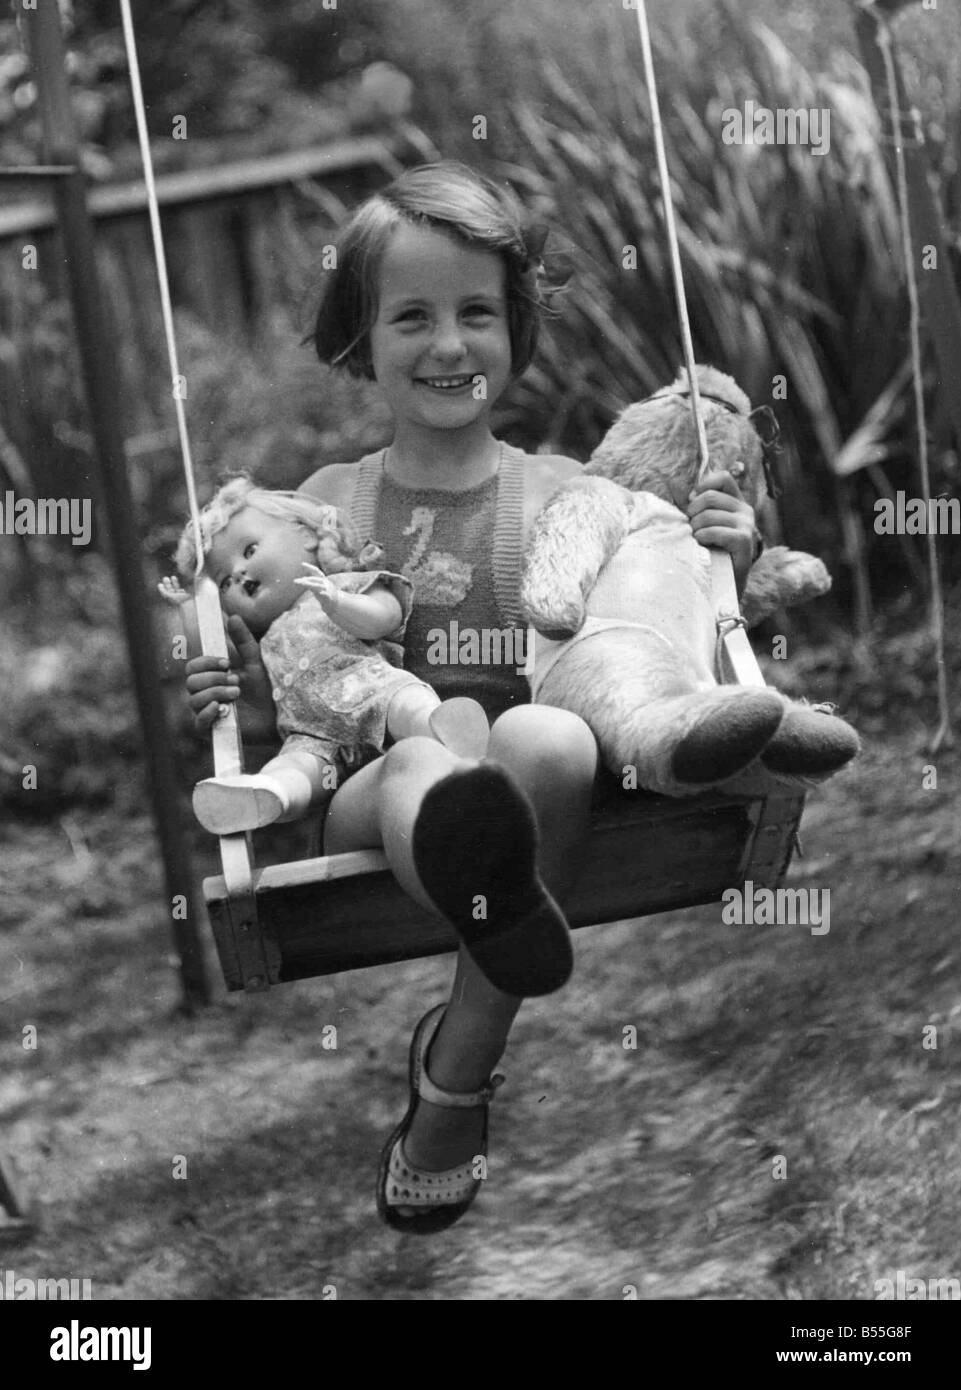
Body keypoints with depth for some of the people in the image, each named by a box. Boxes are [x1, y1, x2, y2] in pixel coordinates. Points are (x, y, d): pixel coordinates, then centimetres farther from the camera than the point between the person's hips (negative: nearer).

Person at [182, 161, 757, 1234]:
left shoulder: (567, 493, 11)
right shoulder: (324, 505, 13)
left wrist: (725, 565, -3)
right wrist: (234, 687, -3)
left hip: (540, 793, 0)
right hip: (372, 793, 0)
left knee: (547, 739, -35)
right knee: (418, 763, -35)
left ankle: (451, 1081, -27)